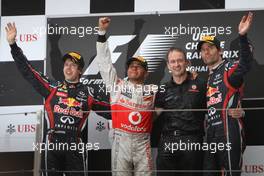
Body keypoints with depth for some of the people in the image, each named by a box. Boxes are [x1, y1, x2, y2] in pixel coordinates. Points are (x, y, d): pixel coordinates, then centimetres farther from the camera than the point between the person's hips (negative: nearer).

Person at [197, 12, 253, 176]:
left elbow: (245, 64, -28)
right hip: (212, 136, 9)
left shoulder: (229, 68, -4)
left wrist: (243, 36, -43)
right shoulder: (209, 77, 22)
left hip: (230, 134, -9)